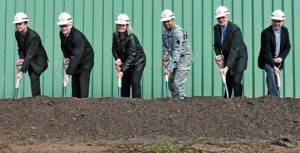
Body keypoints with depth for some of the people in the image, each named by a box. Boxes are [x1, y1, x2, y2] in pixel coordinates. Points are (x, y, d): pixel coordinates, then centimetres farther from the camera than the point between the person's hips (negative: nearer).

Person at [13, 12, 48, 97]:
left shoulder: (33, 36, -31)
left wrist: (21, 71, -39)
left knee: (34, 78, -19)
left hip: (38, 60, -7)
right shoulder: (17, 34, -7)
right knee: (33, 79, 10)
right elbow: (20, 48, 6)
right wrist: (22, 59, -16)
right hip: (30, 61, 7)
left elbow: (30, 55, -35)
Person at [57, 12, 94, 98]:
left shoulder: (77, 36, -32)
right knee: (74, 82, 7)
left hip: (85, 60, -7)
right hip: (76, 62, 7)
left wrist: (68, 73, -41)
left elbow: (76, 56, -37)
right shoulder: (62, 34, -8)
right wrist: (66, 57, -9)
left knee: (83, 84, -14)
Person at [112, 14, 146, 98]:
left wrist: (123, 71, -36)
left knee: (135, 82, -15)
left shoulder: (131, 38, -28)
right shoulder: (115, 35, -8)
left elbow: (131, 56, -30)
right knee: (124, 83, 7)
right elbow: (114, 49, 3)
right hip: (125, 62, 6)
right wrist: (117, 58, -19)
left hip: (138, 61, -6)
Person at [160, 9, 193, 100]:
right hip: (176, 58, 9)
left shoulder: (178, 32, -25)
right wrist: (166, 55, -5)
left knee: (178, 83, -18)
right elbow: (164, 45, 18)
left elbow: (177, 52, -32)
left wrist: (169, 69, -37)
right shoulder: (165, 31, 2)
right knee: (171, 82, 10)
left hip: (185, 57, -9)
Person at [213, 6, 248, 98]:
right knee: (227, 82, 10)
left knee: (236, 81, -15)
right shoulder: (216, 28, -5)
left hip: (239, 57, -6)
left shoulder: (235, 29, -26)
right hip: (227, 57, 6)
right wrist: (218, 54, -15)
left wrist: (227, 67, -37)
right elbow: (216, 44, 8)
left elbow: (234, 49, -31)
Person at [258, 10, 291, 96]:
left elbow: (287, 47, 3)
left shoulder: (285, 31, -1)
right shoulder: (266, 33, -20)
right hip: (266, 60, -6)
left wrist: (281, 58, -15)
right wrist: (274, 66, -33)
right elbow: (266, 51, -25)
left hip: (278, 60, 6)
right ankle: (274, 96, -36)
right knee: (271, 71, -31)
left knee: (276, 79, 7)